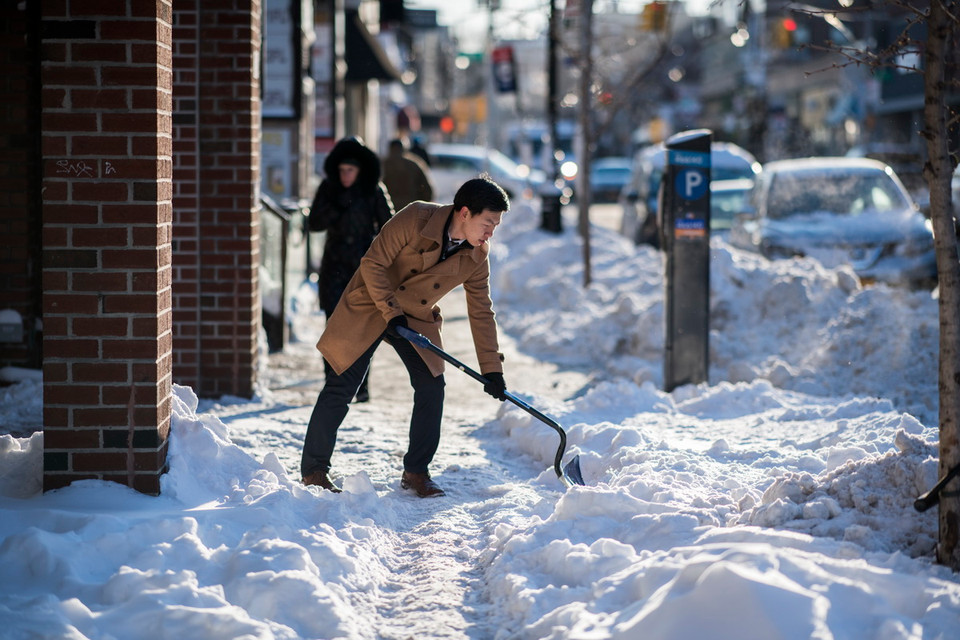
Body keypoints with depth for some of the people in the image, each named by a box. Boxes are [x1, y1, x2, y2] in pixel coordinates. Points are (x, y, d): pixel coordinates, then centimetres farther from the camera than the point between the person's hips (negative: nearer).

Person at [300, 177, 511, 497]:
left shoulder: (476, 257, -9)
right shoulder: (416, 218, -25)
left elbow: (481, 312, -1)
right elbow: (373, 264, -21)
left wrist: (491, 369, -2)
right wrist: (392, 312, -24)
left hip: (416, 319, 5)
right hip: (370, 306, -5)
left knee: (431, 387, -7)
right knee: (341, 388, -7)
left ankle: (416, 471, 8)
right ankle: (314, 470, 5)